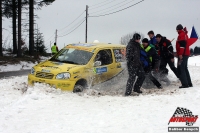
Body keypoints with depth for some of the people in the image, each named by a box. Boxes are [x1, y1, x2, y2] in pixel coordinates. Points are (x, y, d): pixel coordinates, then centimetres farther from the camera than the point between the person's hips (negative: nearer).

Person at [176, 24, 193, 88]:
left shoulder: (181, 35, -11)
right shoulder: (185, 34, 20)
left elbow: (182, 45, -22)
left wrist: (180, 54, -26)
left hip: (182, 55, -10)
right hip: (186, 54, 10)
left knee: (181, 69, -10)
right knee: (185, 69, 16)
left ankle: (185, 84, -14)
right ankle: (189, 83, 18)